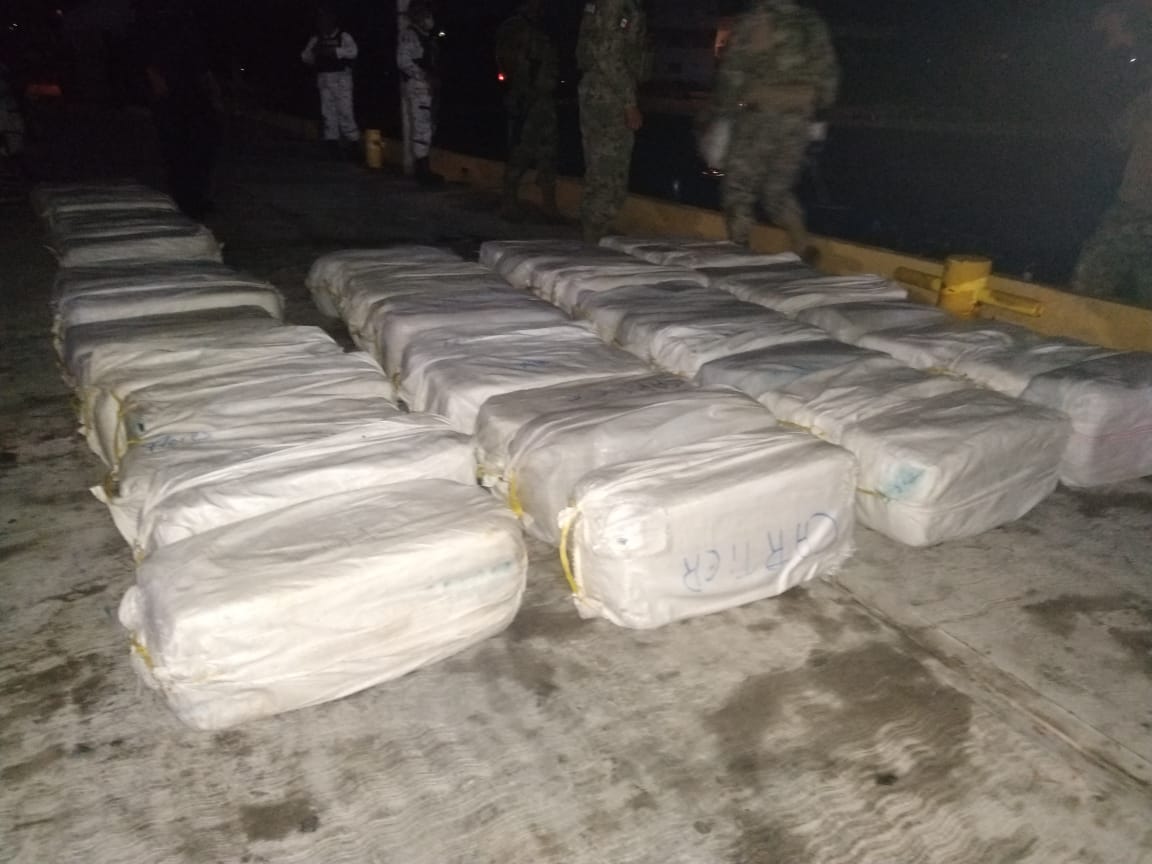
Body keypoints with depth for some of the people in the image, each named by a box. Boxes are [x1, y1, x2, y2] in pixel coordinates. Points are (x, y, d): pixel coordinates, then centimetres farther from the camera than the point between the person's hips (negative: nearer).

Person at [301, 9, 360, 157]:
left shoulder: (343, 36, 1)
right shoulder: (316, 39, 14)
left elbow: (353, 51, -16)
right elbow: (305, 56, 15)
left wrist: (333, 51, -23)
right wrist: (314, 52, -8)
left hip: (341, 77, -5)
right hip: (324, 78, 5)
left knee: (344, 108, -11)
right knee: (327, 110, 2)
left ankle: (351, 137, -3)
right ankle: (332, 138, 6)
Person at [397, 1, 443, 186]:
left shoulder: (427, 36, 17)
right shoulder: (409, 34, -7)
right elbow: (403, 61, -15)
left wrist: (435, 78, 4)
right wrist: (425, 77, -16)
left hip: (427, 87, 9)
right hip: (416, 86, -9)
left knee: (428, 127, 10)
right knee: (421, 128, -11)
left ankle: (422, 168, 16)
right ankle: (422, 170, -8)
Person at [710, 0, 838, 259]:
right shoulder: (813, 24, 13)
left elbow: (731, 73, -7)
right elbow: (828, 77, 12)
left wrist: (720, 112, 1)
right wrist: (812, 111, 20)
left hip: (760, 118, -6)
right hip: (799, 121, 6)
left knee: (740, 190, 4)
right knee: (777, 191, 17)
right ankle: (803, 250, 7)